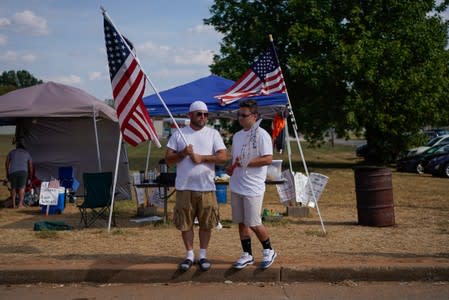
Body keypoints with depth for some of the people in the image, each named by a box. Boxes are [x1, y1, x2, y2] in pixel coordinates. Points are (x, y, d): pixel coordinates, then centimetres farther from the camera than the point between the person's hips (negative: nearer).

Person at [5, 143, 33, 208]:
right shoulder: (27, 153, 23)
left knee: (13, 188, 10)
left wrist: (7, 173, 30)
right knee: (22, 187, 2)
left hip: (12, 171, 1)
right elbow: (30, 166, 22)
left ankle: (13, 204, 6)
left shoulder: (12, 152, 24)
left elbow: (6, 163, 22)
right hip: (23, 171, -1)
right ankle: (20, 204, -8)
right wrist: (30, 176, 29)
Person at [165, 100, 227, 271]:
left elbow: (223, 156, -5)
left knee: (206, 223, 5)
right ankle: (189, 255, 19)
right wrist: (183, 153, -14)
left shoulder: (213, 134, 5)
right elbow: (168, 159, 4)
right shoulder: (179, 134, 6)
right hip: (184, 187, 0)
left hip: (206, 187, 0)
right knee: (185, 223, 5)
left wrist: (202, 157, -15)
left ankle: (203, 255, 19)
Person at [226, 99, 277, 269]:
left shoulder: (261, 135, -11)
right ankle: (247, 255, 22)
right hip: (236, 186, 8)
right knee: (241, 222, 11)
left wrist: (246, 163, -21)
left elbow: (268, 159, -18)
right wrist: (231, 168, 3)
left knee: (254, 223, -4)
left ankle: (268, 251, 17)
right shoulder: (237, 136, 14)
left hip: (253, 187, -8)